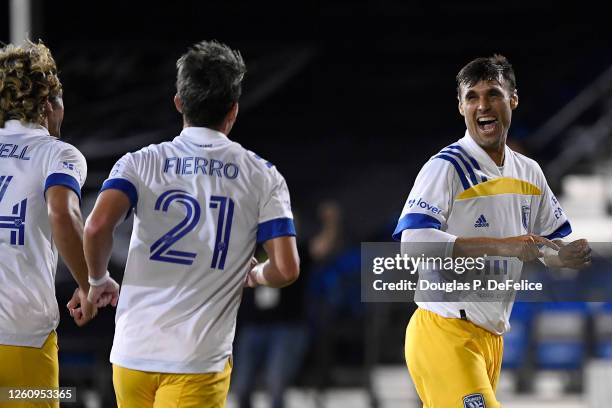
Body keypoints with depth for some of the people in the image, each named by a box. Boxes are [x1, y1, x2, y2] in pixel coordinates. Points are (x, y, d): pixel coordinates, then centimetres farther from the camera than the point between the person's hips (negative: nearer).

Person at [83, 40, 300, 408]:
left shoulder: (140, 163, 4)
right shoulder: (262, 176, 4)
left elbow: (98, 226, -13)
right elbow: (287, 269, -3)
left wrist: (99, 280, 7)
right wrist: (254, 276, 20)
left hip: (133, 353, 2)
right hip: (200, 361, -2)